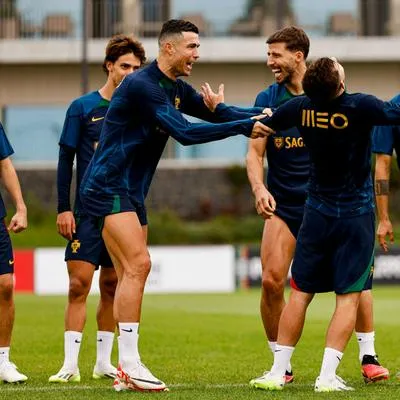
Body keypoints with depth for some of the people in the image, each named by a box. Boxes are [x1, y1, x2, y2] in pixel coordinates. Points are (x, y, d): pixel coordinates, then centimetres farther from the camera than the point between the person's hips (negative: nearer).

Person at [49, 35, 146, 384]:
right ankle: (71, 365, -10)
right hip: (87, 210, -3)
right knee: (79, 285, -10)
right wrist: (64, 208, -5)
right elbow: (66, 160, 1)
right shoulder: (82, 108, 0)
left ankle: (103, 362, 14)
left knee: (112, 287, 7)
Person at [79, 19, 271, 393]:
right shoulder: (141, 85, -19)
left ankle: (126, 372, 6)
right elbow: (184, 132, -25)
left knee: (131, 274, 6)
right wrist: (244, 127, -23)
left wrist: (260, 119, -7)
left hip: (131, 193, 10)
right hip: (107, 188, -10)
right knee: (137, 264, -18)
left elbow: (215, 113, 9)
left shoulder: (176, 89, 11)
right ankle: (129, 364, -19)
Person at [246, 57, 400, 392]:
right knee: (349, 298, 0)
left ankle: (278, 372, 10)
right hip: (356, 214, -4)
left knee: (300, 294, 9)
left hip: (317, 213, 4)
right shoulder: (360, 107, -19)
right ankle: (327, 376, -9)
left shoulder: (301, 108, -5)